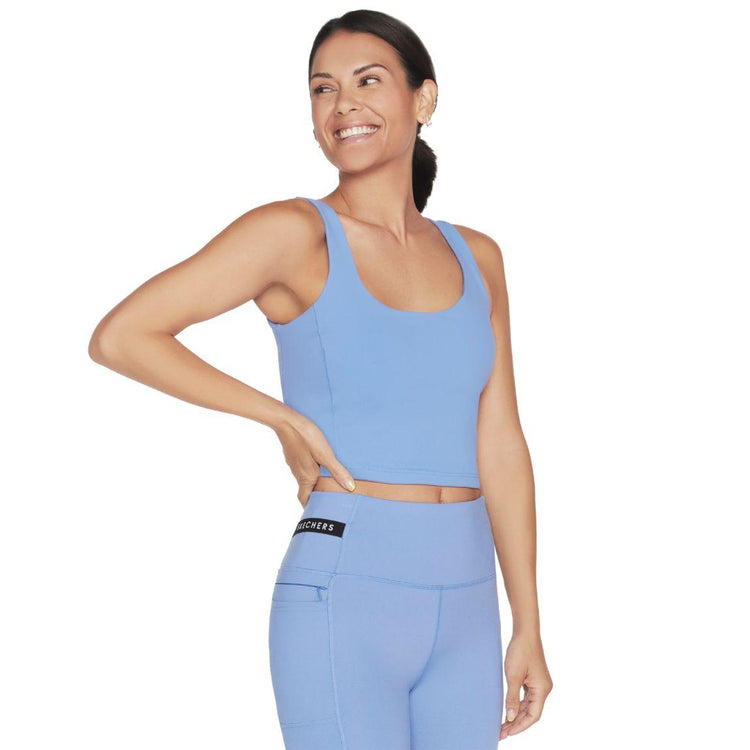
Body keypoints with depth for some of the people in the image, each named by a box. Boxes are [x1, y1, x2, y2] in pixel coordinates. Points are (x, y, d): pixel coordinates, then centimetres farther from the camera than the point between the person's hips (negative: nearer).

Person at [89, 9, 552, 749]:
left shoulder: (476, 259, 11)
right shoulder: (294, 233, -4)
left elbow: (499, 450, 11)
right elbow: (118, 337, -8)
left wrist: (528, 628, 10)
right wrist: (284, 419, -5)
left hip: (464, 612, 5)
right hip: (344, 602, -5)